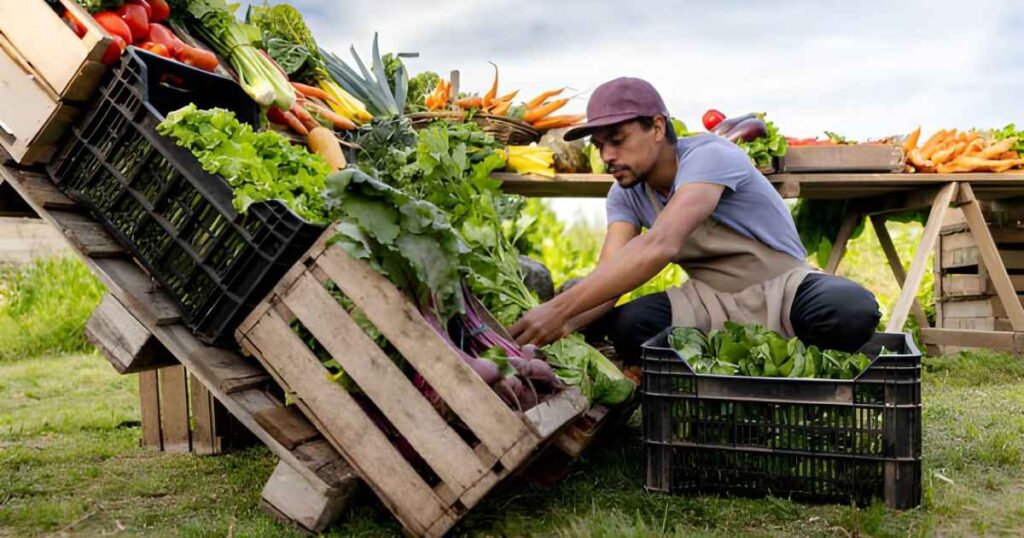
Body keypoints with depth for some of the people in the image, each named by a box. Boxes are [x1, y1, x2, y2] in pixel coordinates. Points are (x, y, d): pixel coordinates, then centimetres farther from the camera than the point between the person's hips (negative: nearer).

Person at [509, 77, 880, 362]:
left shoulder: (708, 155, -22)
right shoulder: (626, 194, -1)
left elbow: (660, 246, -38)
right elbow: (609, 274, -15)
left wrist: (559, 310, -45)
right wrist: (560, 326, -37)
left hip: (780, 289, -4)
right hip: (711, 302, 5)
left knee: (852, 310, -37)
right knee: (624, 326, -25)